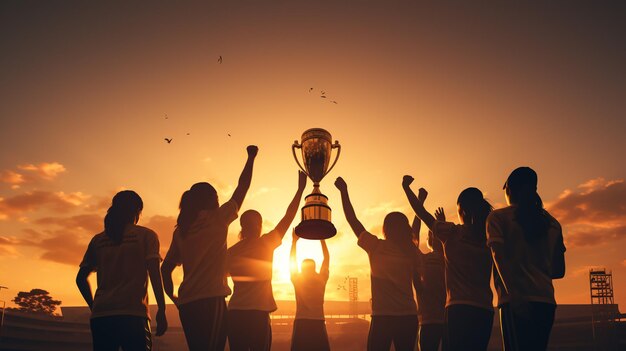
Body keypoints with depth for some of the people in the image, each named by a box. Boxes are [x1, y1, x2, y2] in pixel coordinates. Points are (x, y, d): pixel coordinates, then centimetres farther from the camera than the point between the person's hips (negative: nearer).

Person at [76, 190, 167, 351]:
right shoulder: (146, 235, 4)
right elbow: (154, 273, -6)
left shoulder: (98, 240, 15)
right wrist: (161, 311, -5)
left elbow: (81, 278, 15)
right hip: (133, 314, -4)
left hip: (100, 315, 4)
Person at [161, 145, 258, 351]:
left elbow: (165, 268, 12)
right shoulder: (216, 219, -3)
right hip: (210, 301, -7)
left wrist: (173, 298, 19)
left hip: (187, 303, 7)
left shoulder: (180, 231, 13)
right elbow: (242, 187, 6)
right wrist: (251, 158, 17)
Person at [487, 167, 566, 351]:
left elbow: (499, 256, -12)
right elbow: (559, 270, 19)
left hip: (515, 300, -5)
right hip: (546, 301, 6)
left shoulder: (498, 217, 3)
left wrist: (514, 294, -19)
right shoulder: (551, 222, 17)